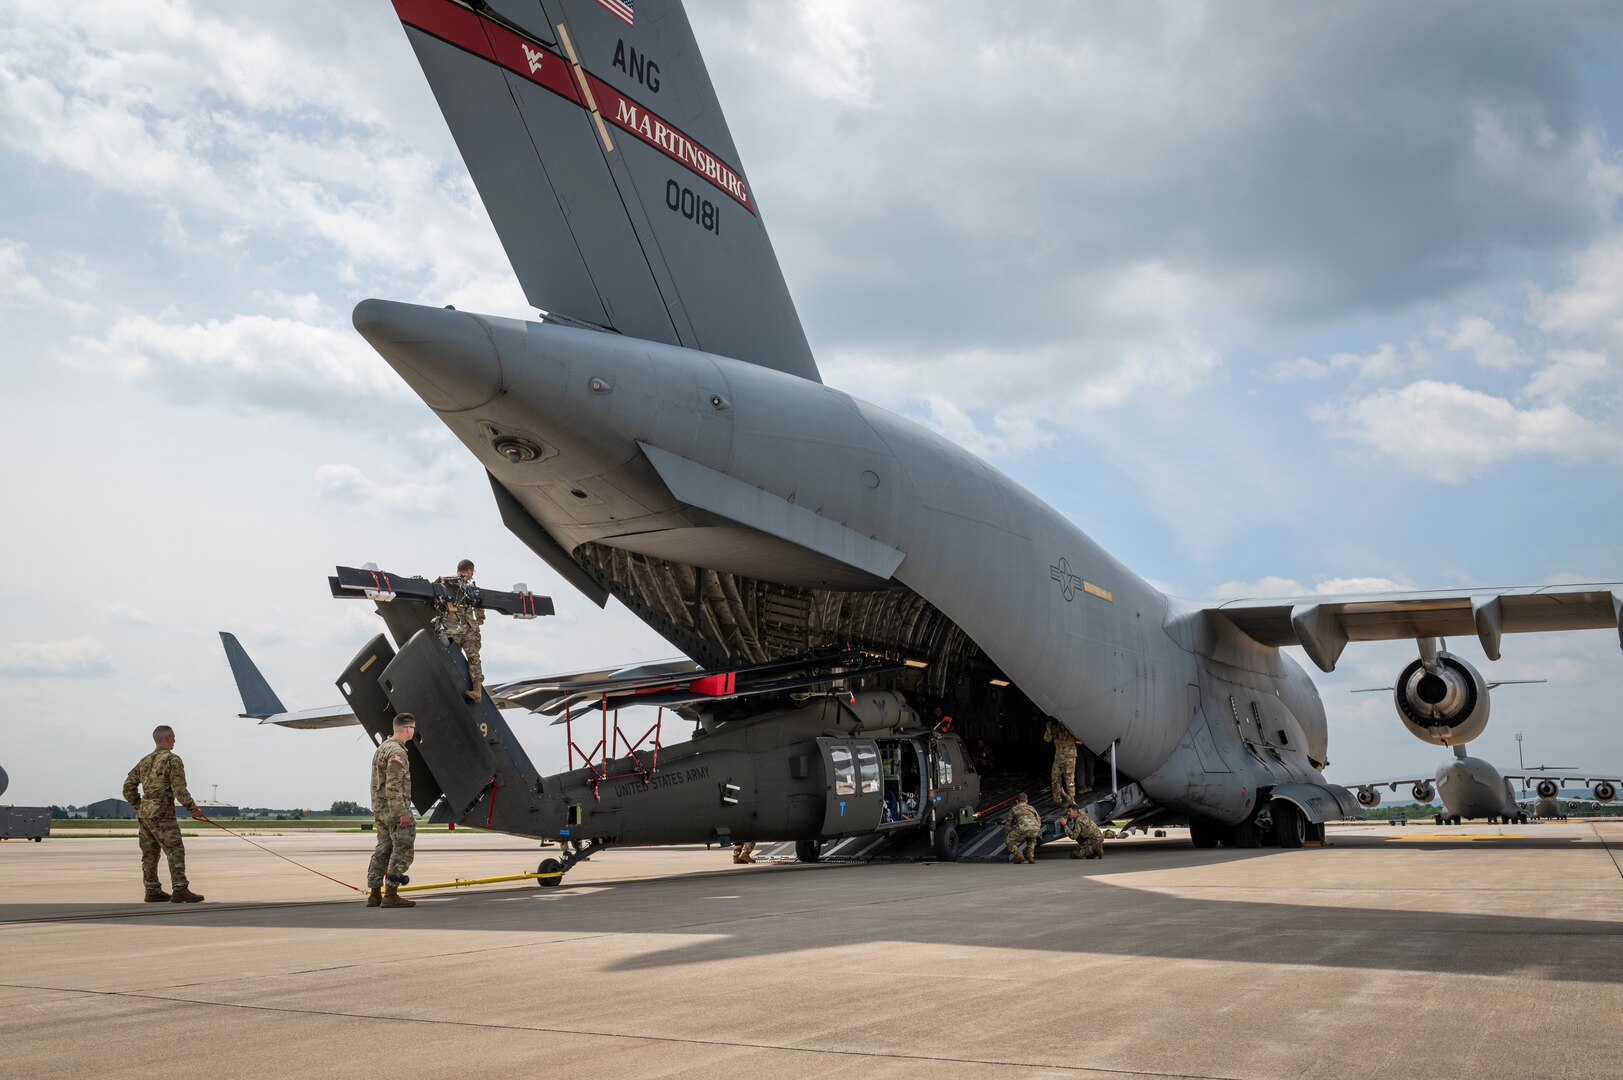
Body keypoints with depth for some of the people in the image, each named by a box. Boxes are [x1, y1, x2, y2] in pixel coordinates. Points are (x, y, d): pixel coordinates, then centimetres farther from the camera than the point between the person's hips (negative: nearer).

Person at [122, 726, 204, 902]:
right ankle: (180, 890, -12)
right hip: (162, 815, -8)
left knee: (150, 854, 11)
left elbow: (128, 786, 17)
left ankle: (153, 891, 15)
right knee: (175, 852, -7)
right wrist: (193, 809, -7)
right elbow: (179, 789, -15)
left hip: (144, 814, 8)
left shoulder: (145, 761, 15)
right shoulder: (173, 760, -8)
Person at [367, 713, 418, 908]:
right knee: (403, 850, -6)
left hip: (380, 809, 10)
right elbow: (394, 785, -22)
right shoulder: (397, 752, -16)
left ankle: (374, 894, 12)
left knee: (383, 851, 11)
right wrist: (402, 813, -23)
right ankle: (391, 894, -8)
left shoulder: (381, 748, 17)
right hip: (394, 809, -10)